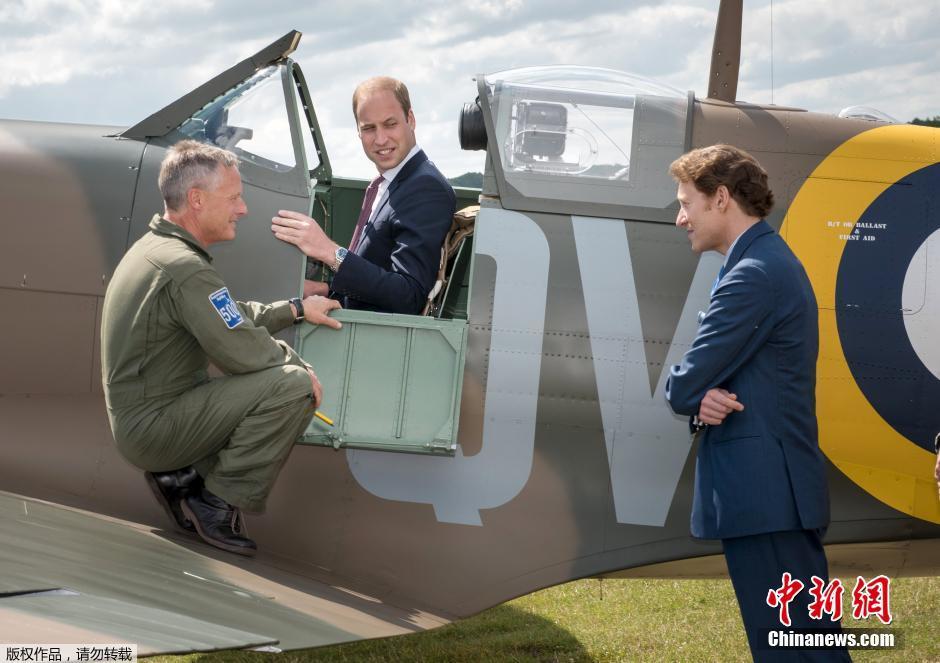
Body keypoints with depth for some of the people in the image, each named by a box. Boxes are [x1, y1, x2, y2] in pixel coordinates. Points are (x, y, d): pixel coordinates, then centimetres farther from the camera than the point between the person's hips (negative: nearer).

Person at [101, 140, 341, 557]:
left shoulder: (155, 247, 11)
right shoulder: (186, 269, -22)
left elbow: (232, 316, 19)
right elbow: (245, 352, -20)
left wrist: (296, 309, 16)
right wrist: (299, 366, -3)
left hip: (135, 421, 10)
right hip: (154, 426, -10)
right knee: (292, 385, -19)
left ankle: (180, 477, 14)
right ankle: (218, 504, -8)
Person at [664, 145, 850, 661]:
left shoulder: (753, 275, -17)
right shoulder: (772, 261, 17)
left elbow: (683, 386, -17)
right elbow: (723, 369, 15)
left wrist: (693, 394, 6)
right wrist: (702, 397, -7)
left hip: (762, 490, -11)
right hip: (776, 484, 11)